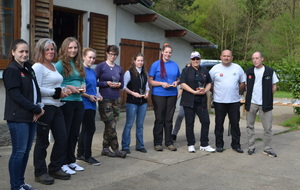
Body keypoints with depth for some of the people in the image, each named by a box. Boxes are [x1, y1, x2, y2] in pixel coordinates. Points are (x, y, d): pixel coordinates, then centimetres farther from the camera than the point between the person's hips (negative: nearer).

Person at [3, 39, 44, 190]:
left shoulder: (29, 69, 14)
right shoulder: (11, 70, -8)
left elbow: (36, 91, 12)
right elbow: (16, 95, -15)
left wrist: (37, 109, -5)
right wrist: (37, 109, -13)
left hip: (31, 117, 7)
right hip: (18, 117, -7)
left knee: (26, 150, 12)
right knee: (19, 151, -3)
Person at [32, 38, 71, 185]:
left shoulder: (53, 66, 17)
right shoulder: (38, 67, -10)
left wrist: (62, 90, 9)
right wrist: (56, 93, -14)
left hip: (56, 107, 8)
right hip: (44, 107, -8)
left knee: (62, 138, 9)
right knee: (42, 141, 2)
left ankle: (55, 169, 25)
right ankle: (40, 173, 16)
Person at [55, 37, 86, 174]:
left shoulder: (79, 64, 12)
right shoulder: (60, 64, -8)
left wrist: (83, 86, 0)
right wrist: (68, 87, -18)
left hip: (78, 102, 7)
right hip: (65, 102, -7)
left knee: (75, 133, 13)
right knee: (65, 133, 2)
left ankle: (71, 161, 26)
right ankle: (62, 163, 12)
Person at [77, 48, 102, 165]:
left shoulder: (93, 72, 15)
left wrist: (98, 95, 6)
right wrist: (88, 96, -15)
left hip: (92, 105, 8)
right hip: (85, 104, -8)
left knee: (85, 129, 13)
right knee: (90, 129, -6)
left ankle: (80, 154, 24)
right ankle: (87, 156, 5)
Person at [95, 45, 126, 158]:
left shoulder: (119, 69, 13)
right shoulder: (101, 66, -2)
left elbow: (122, 84, 18)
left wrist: (119, 85, -4)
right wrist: (107, 83, -16)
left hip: (116, 99, 5)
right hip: (105, 99, -5)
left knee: (110, 126, 7)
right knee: (111, 126, -7)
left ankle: (105, 149, 17)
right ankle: (116, 149, 4)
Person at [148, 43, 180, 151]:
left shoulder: (175, 65, 11)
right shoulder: (156, 64, -1)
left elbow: (179, 79, 18)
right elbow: (150, 81, -3)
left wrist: (176, 82, -4)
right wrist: (162, 83, -16)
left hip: (172, 95, 4)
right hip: (159, 95, -3)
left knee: (169, 119, 8)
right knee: (159, 119, 1)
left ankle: (169, 143, 16)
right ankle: (157, 143, 10)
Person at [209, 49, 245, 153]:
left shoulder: (238, 68, 6)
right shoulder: (215, 69, 1)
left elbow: (242, 83, 14)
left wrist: (236, 91, 7)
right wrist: (215, 92, 2)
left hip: (234, 101, 1)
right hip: (219, 101, -1)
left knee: (235, 124, 6)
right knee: (219, 124, 5)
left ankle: (236, 145, 16)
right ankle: (219, 145, 16)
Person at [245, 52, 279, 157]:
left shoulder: (270, 71, -1)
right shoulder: (249, 72, 6)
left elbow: (274, 87, 5)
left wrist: (267, 97, -1)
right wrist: (249, 97, 3)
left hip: (265, 104, -2)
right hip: (251, 103, 2)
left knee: (268, 127, 2)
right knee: (250, 126, 8)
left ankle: (267, 149, 14)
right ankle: (251, 147, 20)